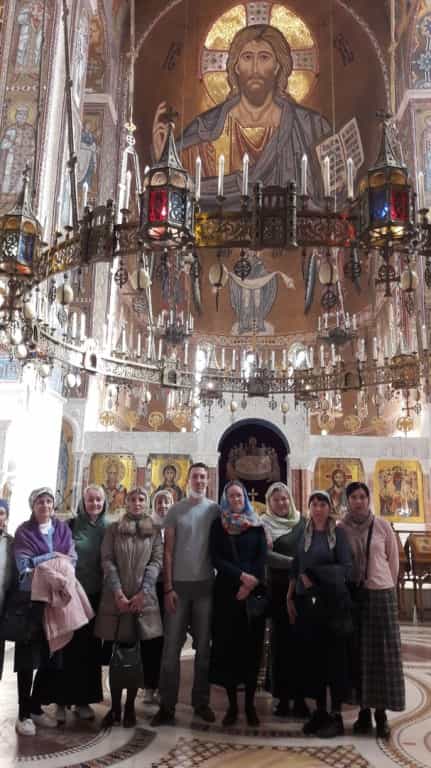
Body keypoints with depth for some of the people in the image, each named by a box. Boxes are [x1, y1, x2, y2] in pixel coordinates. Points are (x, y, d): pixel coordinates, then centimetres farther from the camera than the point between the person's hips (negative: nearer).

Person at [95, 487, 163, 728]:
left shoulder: (154, 530, 8)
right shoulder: (114, 529, 8)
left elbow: (157, 561, -1)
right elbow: (107, 560, -1)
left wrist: (143, 593, -12)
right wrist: (118, 592, -13)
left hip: (144, 598, 0)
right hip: (116, 597, 0)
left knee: (138, 655, 5)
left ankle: (130, 706, 15)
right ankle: (115, 707, 14)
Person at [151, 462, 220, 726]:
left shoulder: (216, 510, 3)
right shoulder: (175, 510, 3)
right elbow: (168, 551, 1)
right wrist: (168, 587, -4)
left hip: (205, 585, 1)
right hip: (179, 584, 0)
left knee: (204, 646, 9)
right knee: (172, 646, 2)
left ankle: (201, 702, 20)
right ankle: (167, 705, 10)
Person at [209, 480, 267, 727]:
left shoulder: (257, 525, 8)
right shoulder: (218, 525, 5)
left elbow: (262, 557, 1)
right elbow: (216, 558, -3)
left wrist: (250, 583, -12)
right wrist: (241, 576, -14)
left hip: (254, 591, 1)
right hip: (227, 590, -1)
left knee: (252, 644, 2)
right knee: (228, 644, -1)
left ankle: (250, 704, 11)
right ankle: (232, 704, 9)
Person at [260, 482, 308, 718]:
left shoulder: (303, 522, 9)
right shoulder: (264, 524, 0)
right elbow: (266, 555, -13)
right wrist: (293, 562, -22)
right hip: (279, 589, -3)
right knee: (282, 642, 2)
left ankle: (299, 697, 14)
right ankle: (283, 697, 13)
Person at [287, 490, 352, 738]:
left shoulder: (338, 533, -2)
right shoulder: (304, 534, 10)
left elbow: (346, 568, -9)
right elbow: (296, 568, 11)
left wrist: (313, 575, -12)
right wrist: (290, 598, 5)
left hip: (333, 602, -4)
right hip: (307, 603, 4)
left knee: (334, 657, 2)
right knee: (310, 657, 7)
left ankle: (336, 716, 13)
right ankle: (320, 711, 20)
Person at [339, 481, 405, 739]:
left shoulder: (382, 526, -3)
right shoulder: (340, 529, -2)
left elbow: (393, 559, 5)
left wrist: (387, 586, 8)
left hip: (381, 593, 0)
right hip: (352, 595, 1)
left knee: (383, 652, 2)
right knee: (358, 653, 6)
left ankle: (381, 713, 11)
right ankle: (364, 710, 16)